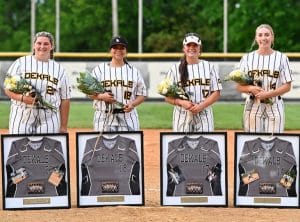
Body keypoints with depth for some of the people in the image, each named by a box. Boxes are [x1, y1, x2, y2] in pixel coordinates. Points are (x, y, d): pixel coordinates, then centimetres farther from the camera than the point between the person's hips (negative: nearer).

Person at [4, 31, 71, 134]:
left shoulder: (59, 69, 12)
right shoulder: (21, 63, 7)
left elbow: (65, 100, 10)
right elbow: (8, 89, 3)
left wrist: (63, 127, 5)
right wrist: (22, 97, -17)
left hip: (49, 120, 1)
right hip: (22, 118, -1)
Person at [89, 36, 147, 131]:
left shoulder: (134, 71, 10)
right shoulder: (99, 69, 7)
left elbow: (142, 95, 11)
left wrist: (132, 104, -9)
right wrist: (101, 96, -15)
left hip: (128, 119, 1)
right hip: (104, 119, -1)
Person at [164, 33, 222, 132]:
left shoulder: (208, 66, 9)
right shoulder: (175, 68, 7)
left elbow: (216, 93, 5)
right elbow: (167, 96, 5)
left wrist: (201, 106, -11)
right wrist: (182, 102, -14)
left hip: (204, 116, 0)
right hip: (182, 117, 0)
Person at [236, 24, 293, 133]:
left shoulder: (281, 58, 4)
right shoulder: (247, 58, 8)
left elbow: (287, 86, 0)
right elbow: (239, 86, 8)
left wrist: (268, 93, -15)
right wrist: (251, 88, -14)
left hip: (274, 107, -1)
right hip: (253, 107, 1)